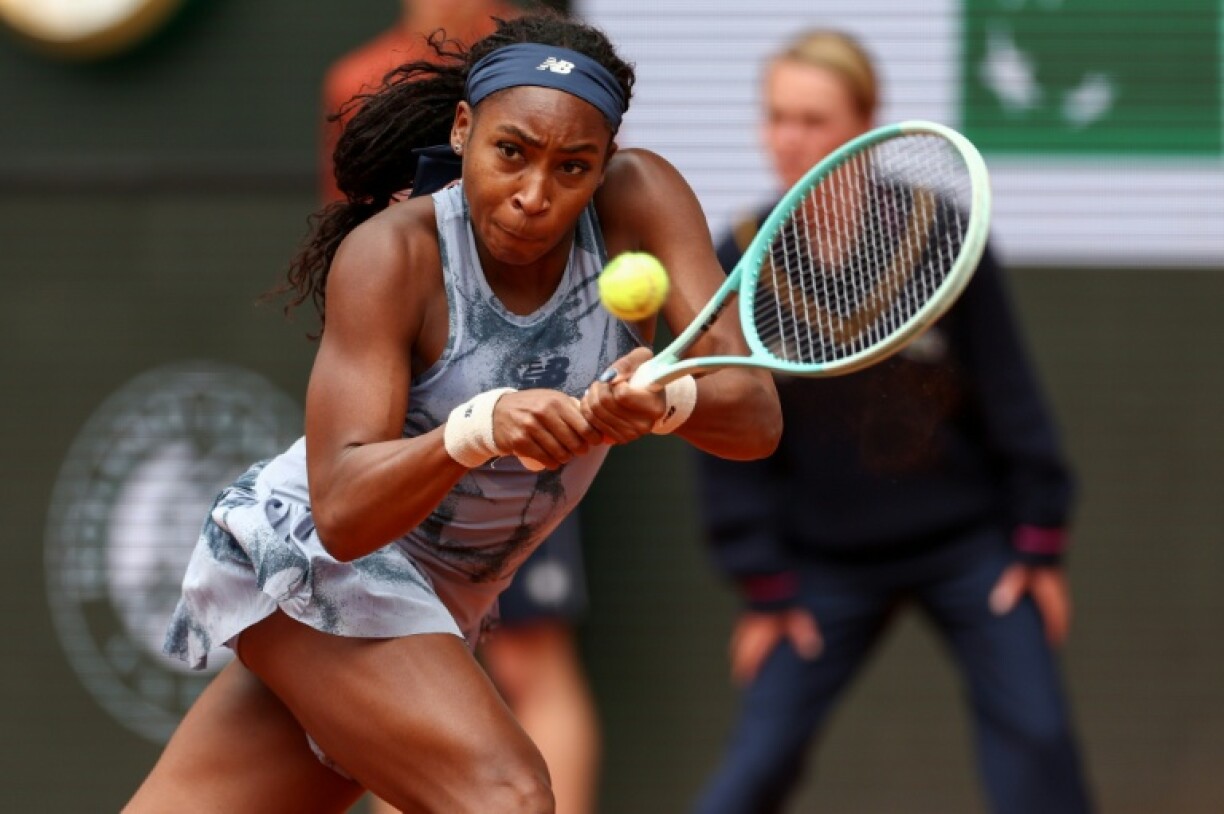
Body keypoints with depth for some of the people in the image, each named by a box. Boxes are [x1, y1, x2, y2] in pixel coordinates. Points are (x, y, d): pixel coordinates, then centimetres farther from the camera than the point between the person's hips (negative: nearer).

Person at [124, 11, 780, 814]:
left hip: (433, 602, 5)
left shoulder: (638, 202, -14)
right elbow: (342, 510, -31)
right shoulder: (391, 253, -23)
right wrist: (480, 428, -49)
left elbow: (756, 416, -22)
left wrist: (667, 400, -45)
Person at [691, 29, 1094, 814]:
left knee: (1035, 740, -3)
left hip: (969, 543, 0)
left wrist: (1039, 542, -3)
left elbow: (1009, 392, -4)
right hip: (828, 563, 0)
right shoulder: (741, 263, -9)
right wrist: (763, 586, -4)